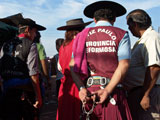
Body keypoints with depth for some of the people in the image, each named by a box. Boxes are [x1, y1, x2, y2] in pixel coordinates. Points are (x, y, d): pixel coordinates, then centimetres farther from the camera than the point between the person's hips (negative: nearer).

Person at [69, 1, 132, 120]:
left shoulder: (83, 35, 11)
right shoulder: (121, 34, 3)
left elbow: (73, 66, 3)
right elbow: (124, 65, -9)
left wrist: (81, 88, -6)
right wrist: (108, 90, -14)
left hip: (89, 91, 3)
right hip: (113, 92, -3)